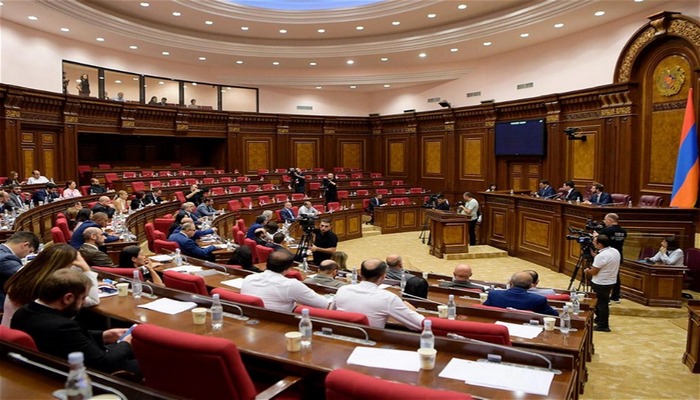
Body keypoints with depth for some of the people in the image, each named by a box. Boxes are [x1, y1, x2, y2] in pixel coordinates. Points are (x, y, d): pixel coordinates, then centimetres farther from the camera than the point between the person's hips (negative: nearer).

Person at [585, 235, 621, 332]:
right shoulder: (615, 251, 3)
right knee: (603, 302, 21)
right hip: (611, 281, 9)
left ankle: (603, 326, 9)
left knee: (601, 304, 1)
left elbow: (593, 272, -20)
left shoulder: (601, 256, -25)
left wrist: (587, 271, 2)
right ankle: (600, 319, 34)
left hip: (601, 283, -9)